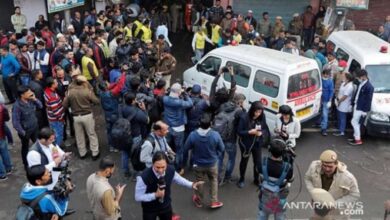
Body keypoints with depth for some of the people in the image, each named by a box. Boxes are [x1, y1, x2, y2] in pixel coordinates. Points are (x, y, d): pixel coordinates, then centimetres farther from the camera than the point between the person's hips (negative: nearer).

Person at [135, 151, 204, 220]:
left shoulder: (171, 170, -21)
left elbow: (178, 179, 3)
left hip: (166, 206, 4)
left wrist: (191, 185, -6)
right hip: (149, 209, -4)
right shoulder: (144, 177, -35)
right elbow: (138, 197, -24)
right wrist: (155, 195, -34)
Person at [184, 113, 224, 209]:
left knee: (199, 182, 23)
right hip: (212, 163, 0)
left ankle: (198, 201, 42)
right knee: (214, 180, 25)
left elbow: (186, 148, -11)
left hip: (198, 164, 1)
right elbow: (222, 149, -11)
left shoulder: (193, 135, -29)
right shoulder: (215, 135, -29)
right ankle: (214, 201, 32)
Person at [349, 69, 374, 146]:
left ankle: (358, 140, 2)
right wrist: (353, 103, 16)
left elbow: (369, 100, -18)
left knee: (354, 122, -6)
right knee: (356, 123, 15)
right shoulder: (360, 84, 8)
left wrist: (365, 111, -18)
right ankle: (356, 137, 26)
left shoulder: (369, 87, -19)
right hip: (356, 106, 9)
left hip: (361, 108, -9)